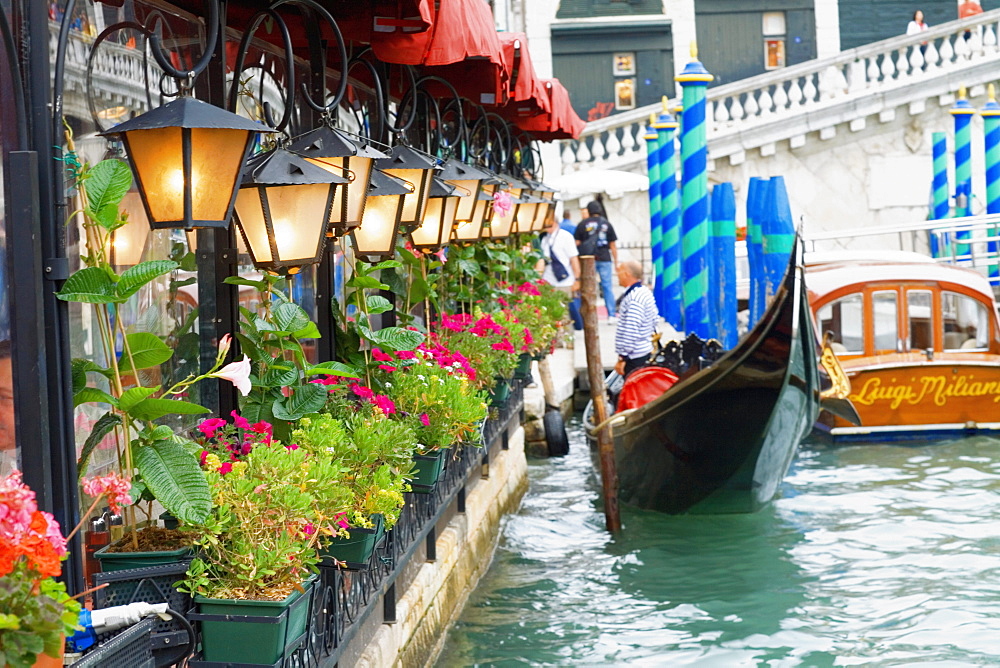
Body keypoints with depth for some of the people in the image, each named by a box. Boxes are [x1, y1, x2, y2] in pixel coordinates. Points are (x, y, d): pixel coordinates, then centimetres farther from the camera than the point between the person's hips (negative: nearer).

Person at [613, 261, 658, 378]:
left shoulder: (634, 299, -20)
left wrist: (622, 358, -19)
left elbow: (631, 332, -22)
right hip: (645, 352, 10)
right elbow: (655, 319, 20)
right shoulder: (645, 292, 12)